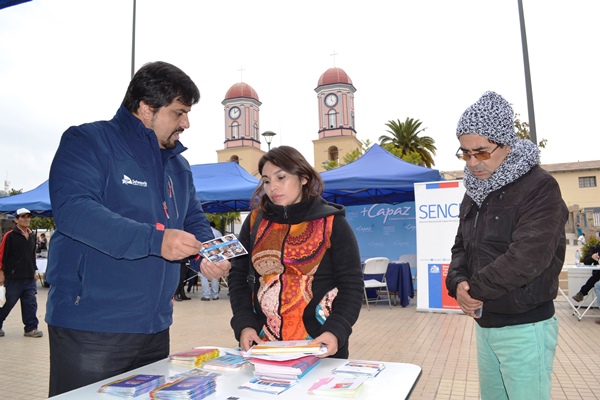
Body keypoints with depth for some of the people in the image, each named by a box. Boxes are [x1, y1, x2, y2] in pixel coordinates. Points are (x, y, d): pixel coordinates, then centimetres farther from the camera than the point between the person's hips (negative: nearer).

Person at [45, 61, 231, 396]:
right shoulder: (87, 141, -8)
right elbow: (72, 209, -23)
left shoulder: (179, 164, 13)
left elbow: (196, 221, 17)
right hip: (89, 328, -6)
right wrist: (155, 240, -32)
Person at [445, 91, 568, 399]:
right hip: (485, 324, 7)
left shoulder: (539, 187, -15)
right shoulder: (474, 192, 9)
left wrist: (474, 290, -16)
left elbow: (528, 257, -25)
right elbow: (461, 248, 10)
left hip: (524, 328, -7)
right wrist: (458, 282, -10)